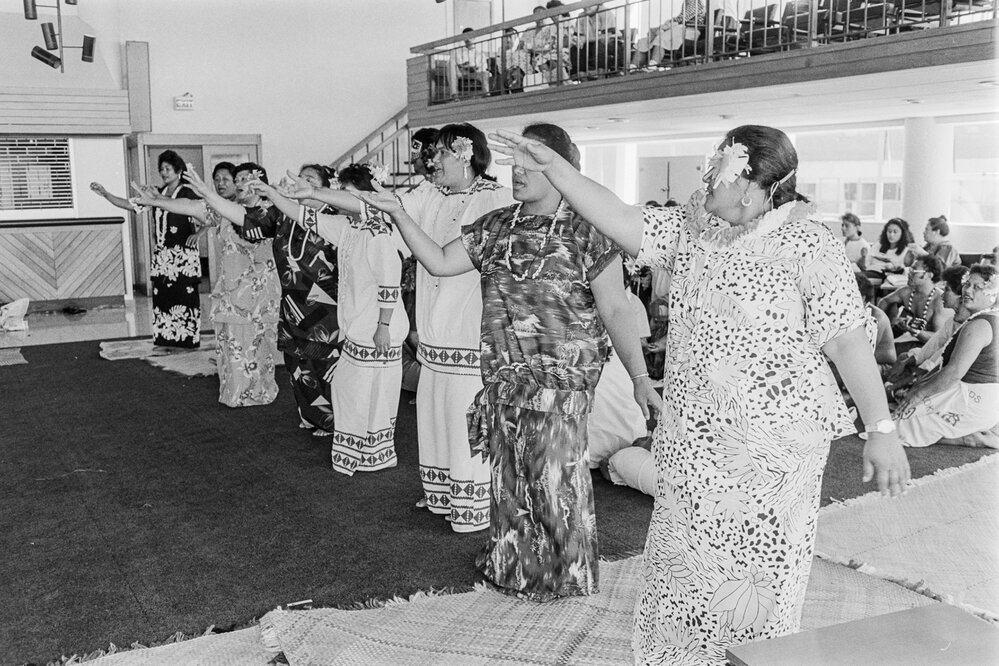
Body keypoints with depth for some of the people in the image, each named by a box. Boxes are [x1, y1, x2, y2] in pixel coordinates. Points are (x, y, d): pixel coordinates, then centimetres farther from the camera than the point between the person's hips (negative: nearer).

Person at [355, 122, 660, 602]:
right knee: (508, 474, 14)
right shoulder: (495, 226, 9)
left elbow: (614, 309, -8)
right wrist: (398, 214, 2)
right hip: (502, 373, 5)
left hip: (561, 375, -5)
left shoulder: (586, 230, -7)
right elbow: (439, 262, 10)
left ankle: (567, 573, 21)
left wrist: (639, 376, -13)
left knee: (556, 475, -1)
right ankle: (513, 566, 33)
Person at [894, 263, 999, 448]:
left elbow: (954, 372, -26)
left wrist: (919, 394, -16)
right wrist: (924, 384, 11)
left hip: (976, 402, -10)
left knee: (908, 409, -4)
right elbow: (953, 364, 16)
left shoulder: (979, 325, -22)